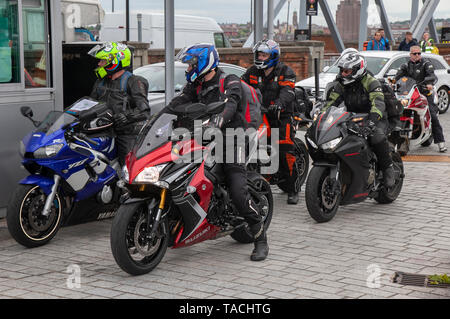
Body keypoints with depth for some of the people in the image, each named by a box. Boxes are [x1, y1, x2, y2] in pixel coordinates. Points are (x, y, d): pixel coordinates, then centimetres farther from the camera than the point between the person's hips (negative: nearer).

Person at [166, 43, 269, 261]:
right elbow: (177, 103, 3)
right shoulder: (195, 85, 15)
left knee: (238, 194, -18)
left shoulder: (230, 81, -5)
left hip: (230, 139, -7)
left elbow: (230, 105, -24)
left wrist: (218, 121, -44)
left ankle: (261, 239, -8)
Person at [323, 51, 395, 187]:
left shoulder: (371, 82, -14)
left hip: (375, 121, -6)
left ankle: (388, 168, -17)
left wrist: (373, 118, -47)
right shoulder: (341, 84, 6)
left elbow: (378, 102, -28)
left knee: (377, 137, -37)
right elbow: (331, 102, 3)